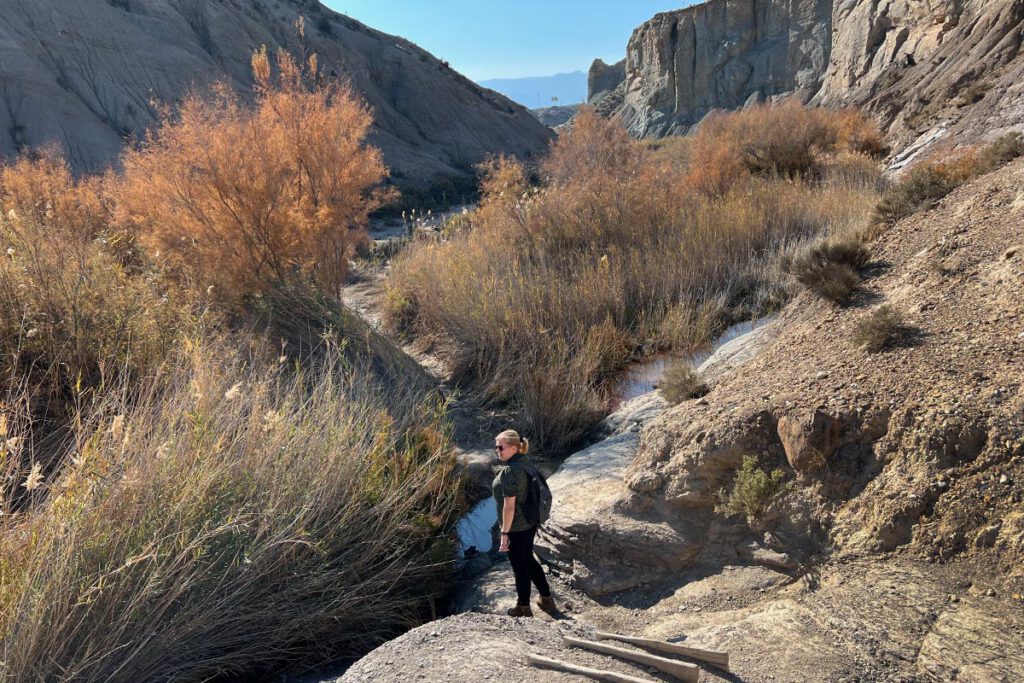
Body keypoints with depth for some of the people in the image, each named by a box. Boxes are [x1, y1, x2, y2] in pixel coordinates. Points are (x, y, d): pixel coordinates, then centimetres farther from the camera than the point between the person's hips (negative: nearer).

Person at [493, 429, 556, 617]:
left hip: (516, 528, -9)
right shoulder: (525, 461, 1)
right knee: (529, 561, 26)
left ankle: (523, 609, 31)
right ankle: (547, 599, 39)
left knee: (520, 567, 11)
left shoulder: (509, 471, -26)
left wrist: (504, 533, -18)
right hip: (530, 523, 9)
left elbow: (509, 505, -25)